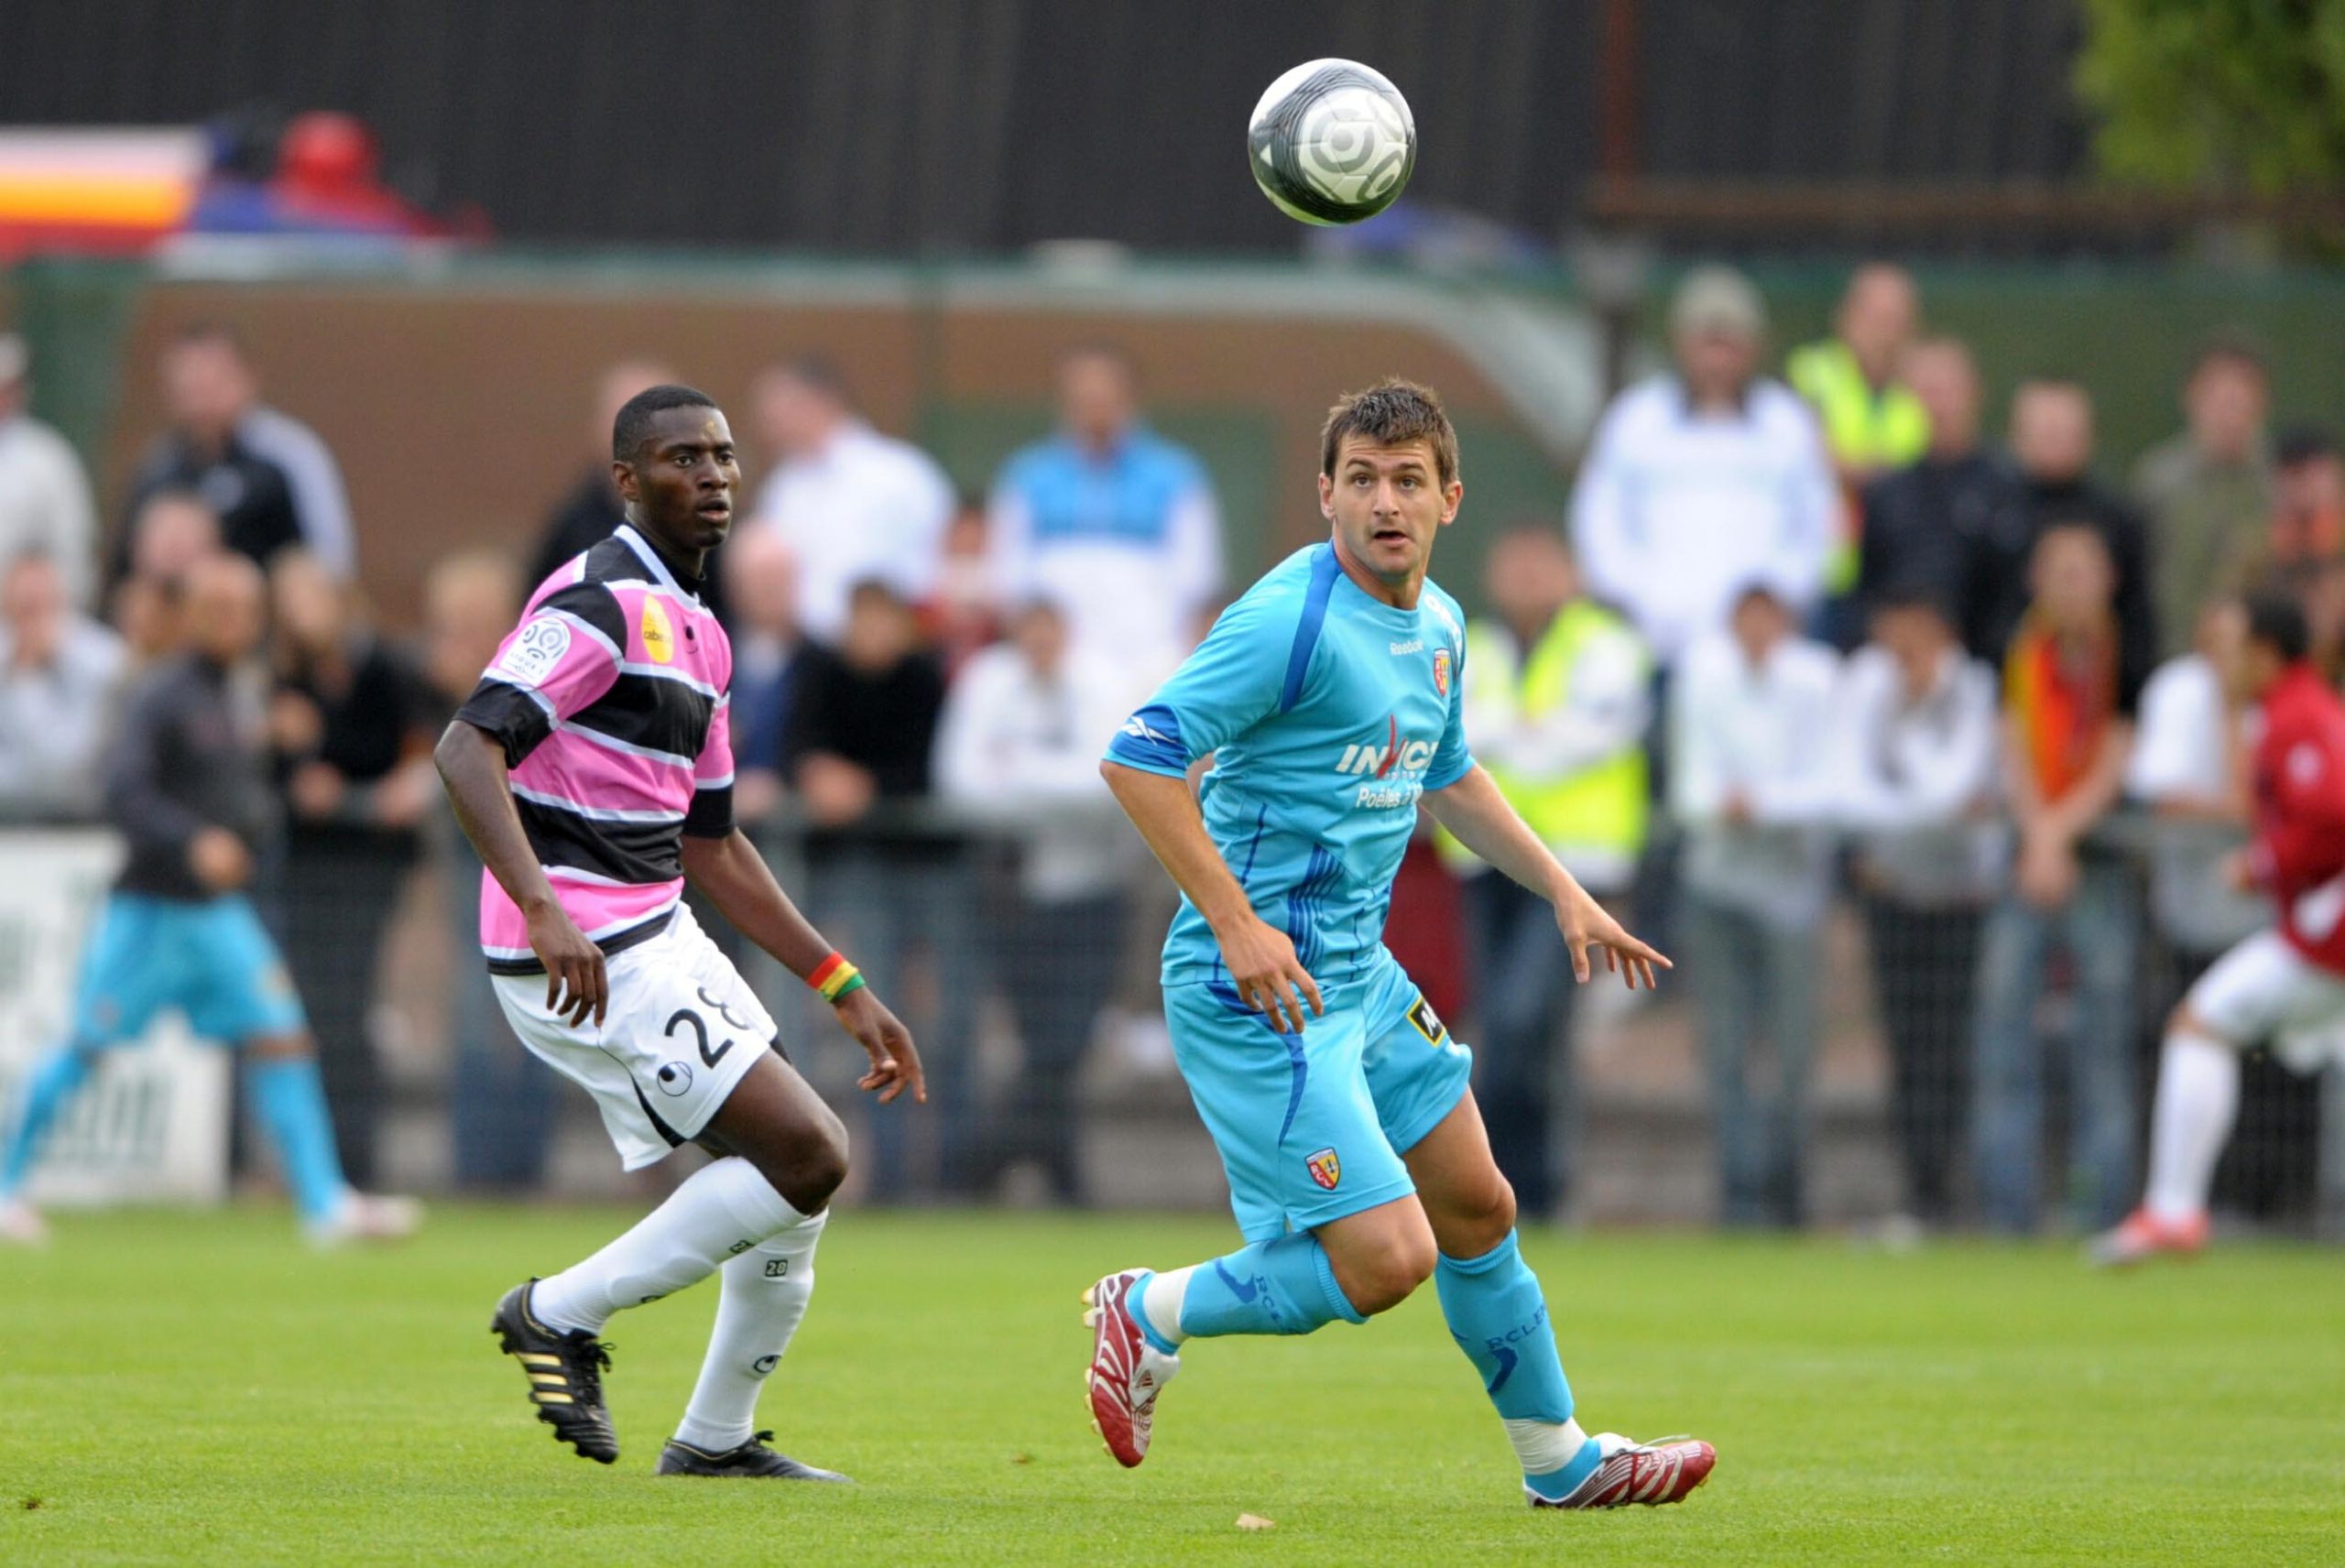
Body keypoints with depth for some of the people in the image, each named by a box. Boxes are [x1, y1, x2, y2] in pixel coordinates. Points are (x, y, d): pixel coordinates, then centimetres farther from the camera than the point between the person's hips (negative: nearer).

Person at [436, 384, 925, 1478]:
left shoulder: (695, 634, 18)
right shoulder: (601, 605, -13)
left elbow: (710, 848, 24)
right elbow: (468, 749, -25)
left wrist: (844, 990, 22)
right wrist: (542, 908, -37)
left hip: (656, 938, 10)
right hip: (585, 957, -10)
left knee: (806, 1166, 12)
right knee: (806, 1158, -13)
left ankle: (715, 1440, 21)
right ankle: (563, 1313, -2)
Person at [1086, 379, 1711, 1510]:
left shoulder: (1438, 628, 9)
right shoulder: (1290, 620, -19)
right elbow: (1138, 757, -22)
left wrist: (1565, 893, 25)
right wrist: (1237, 926, -24)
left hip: (1359, 972, 9)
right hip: (1260, 986, -9)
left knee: (1476, 1207, 19)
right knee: (1388, 1258, -14)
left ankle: (1559, 1459, 35)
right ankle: (1152, 1317, 6)